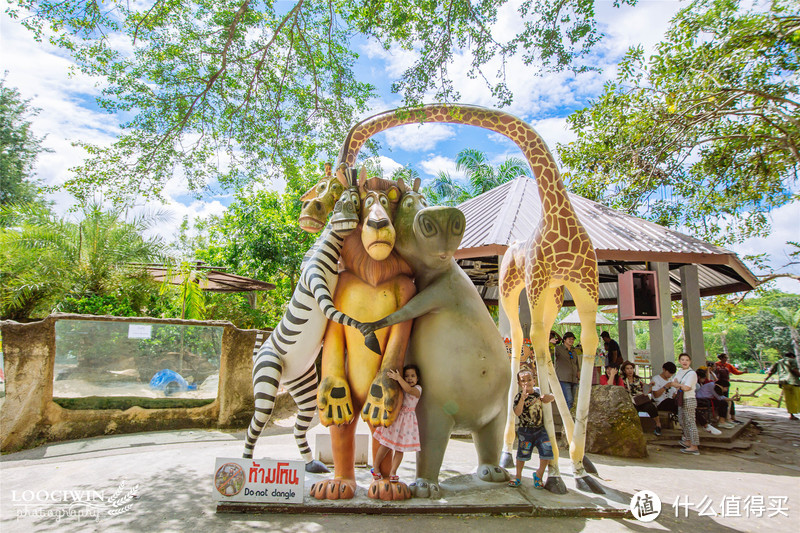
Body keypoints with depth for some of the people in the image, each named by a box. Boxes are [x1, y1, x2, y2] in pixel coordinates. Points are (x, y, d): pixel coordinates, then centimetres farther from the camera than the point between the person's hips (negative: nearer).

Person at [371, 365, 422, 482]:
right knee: (385, 444, 3)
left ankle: (393, 472, 16)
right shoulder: (399, 388, 7)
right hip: (394, 417, 1)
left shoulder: (417, 389, -4)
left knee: (400, 449, 4)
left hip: (406, 420, -1)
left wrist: (398, 378, -33)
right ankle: (375, 468, 19)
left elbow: (409, 389, -25)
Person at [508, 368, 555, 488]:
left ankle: (539, 475, 20)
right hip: (525, 430, -3)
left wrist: (546, 397, -5)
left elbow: (552, 397, 18)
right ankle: (518, 477, 25)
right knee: (522, 454, 4)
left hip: (540, 429, 4)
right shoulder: (518, 397, -12)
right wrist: (522, 398, -37)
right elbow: (517, 412, -26)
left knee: (547, 452, -3)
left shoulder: (538, 391, 2)